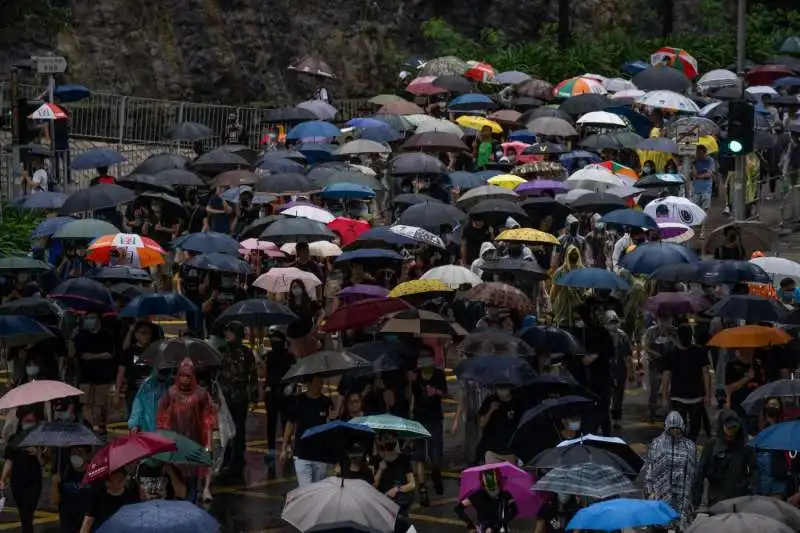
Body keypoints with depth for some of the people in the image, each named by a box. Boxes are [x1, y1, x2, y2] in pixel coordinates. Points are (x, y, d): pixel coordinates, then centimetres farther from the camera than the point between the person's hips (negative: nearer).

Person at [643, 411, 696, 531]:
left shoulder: (690, 446, 6)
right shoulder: (656, 444, 1)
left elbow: (694, 471, 10)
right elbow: (648, 469, 1)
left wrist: (694, 492, 9)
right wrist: (649, 490, -5)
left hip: (683, 495, 2)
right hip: (661, 494, -2)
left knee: (682, 526, 2)